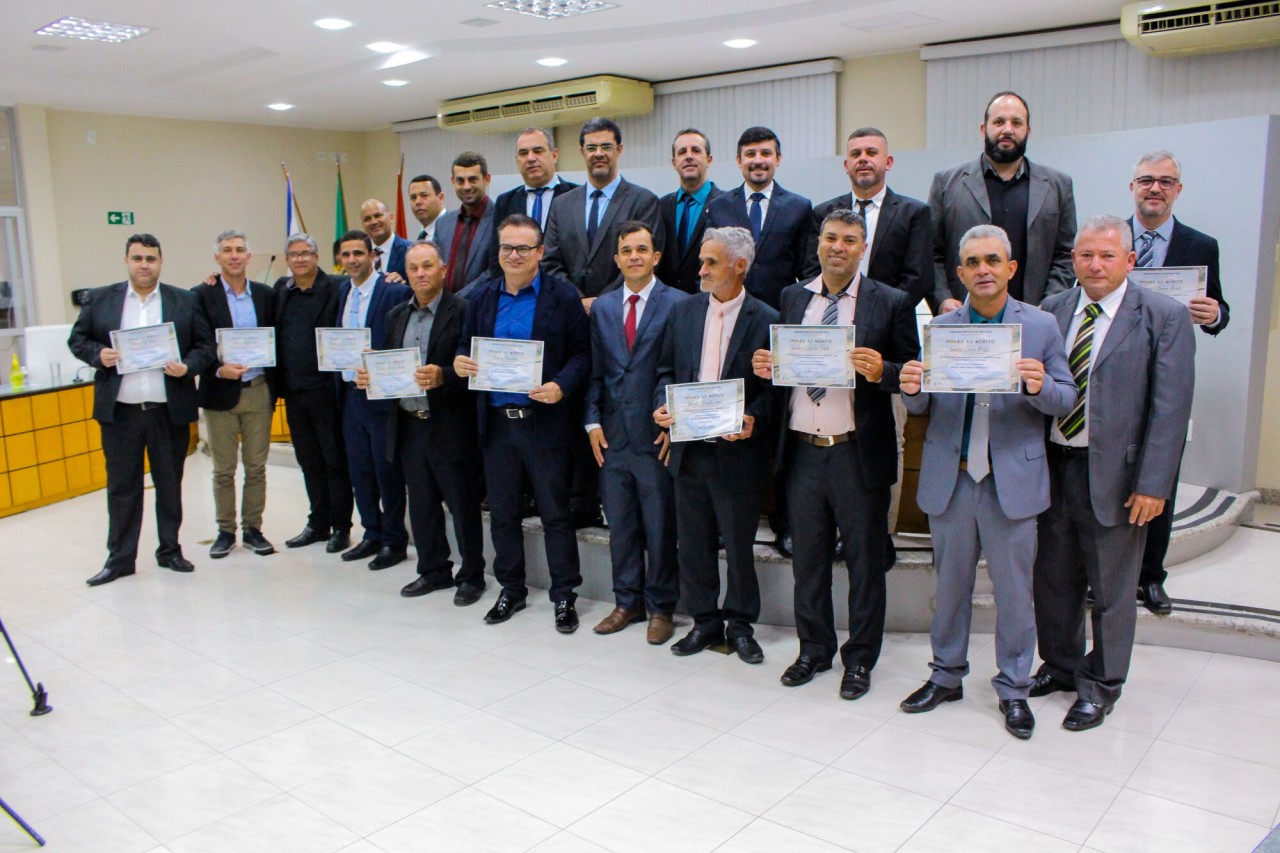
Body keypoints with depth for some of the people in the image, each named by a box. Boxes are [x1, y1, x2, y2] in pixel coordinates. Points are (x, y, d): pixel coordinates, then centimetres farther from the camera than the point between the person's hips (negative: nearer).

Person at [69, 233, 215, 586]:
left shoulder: (186, 301, 4)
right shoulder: (100, 299, 6)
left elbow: (205, 345, 3)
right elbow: (77, 339, 9)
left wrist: (187, 367, -15)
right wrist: (98, 355, -10)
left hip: (170, 411, 0)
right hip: (119, 412, 0)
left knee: (170, 484, 10)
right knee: (122, 487, 7)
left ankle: (170, 550, 22)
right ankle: (120, 558, 16)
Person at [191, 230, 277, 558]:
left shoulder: (265, 294, 6)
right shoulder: (202, 295, -1)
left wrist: (275, 386, 1)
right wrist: (219, 369, -19)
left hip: (258, 391, 2)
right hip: (220, 392, -2)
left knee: (256, 467, 6)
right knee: (223, 469, 6)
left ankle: (252, 527, 18)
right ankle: (225, 530, 18)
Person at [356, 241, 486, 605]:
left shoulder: (462, 311, -7)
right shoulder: (396, 316, 14)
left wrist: (441, 377, -30)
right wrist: (368, 377, -5)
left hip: (450, 427, -6)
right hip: (409, 425, 6)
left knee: (463, 504, 4)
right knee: (421, 505, 15)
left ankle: (471, 575, 18)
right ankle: (433, 570, 29)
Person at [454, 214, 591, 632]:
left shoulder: (563, 296, -3)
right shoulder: (482, 296, 9)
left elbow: (582, 354, -5)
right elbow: (465, 348, 15)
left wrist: (561, 386, -22)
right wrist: (460, 363, -8)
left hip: (545, 421, -4)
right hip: (496, 421, 4)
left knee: (555, 512, 3)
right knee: (502, 513, 13)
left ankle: (564, 595, 16)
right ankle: (511, 589, 28)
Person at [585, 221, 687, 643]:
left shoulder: (677, 304, -4)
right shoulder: (602, 307, 11)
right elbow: (595, 370, 12)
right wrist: (593, 421, 3)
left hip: (657, 437, -4)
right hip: (612, 437, 5)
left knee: (661, 529, 6)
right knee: (620, 527, 13)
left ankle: (661, 608, 20)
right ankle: (628, 602, 27)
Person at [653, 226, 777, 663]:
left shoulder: (766, 320, -6)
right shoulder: (684, 312, 8)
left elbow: (773, 388, -5)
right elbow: (667, 371, 12)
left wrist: (753, 420, -22)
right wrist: (662, 406, -6)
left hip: (737, 452, -4)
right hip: (688, 450, 4)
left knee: (739, 544, 8)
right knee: (693, 543, 12)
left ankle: (740, 624, 26)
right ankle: (705, 622, 28)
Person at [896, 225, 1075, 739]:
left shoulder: (1041, 326, 0)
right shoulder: (940, 328, 5)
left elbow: (1067, 400, -1)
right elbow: (923, 408, 5)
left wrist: (1040, 387, -23)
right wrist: (912, 389, -18)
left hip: (1013, 480, -2)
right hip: (950, 479, 2)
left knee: (1014, 591, 8)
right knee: (950, 586, 14)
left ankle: (1013, 688, 25)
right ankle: (947, 676, 31)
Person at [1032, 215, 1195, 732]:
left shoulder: (1165, 317, -5)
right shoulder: (1051, 311, 6)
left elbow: (1171, 407, -9)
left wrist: (1152, 484, -13)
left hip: (1115, 474, -3)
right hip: (1053, 464, 4)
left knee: (1110, 588, 9)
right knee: (1053, 579, 15)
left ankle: (1099, 686, 26)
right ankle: (1060, 666, 36)